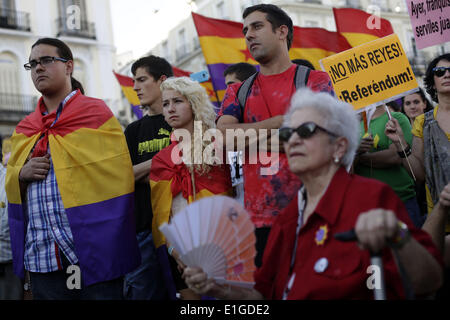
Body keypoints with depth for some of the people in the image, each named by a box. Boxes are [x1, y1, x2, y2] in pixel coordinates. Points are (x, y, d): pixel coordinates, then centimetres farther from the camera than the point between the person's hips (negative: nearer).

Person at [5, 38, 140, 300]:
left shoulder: (97, 113, 1)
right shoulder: (24, 130, 15)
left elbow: (118, 178, -2)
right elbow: (11, 186, 21)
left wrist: (113, 245, -8)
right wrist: (21, 174, -2)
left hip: (93, 249, -4)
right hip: (41, 257, 4)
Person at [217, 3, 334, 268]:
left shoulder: (315, 80, 5)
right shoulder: (238, 92, 15)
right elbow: (223, 135, -3)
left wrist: (252, 133, -3)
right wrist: (280, 123, -5)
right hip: (259, 218, 3)